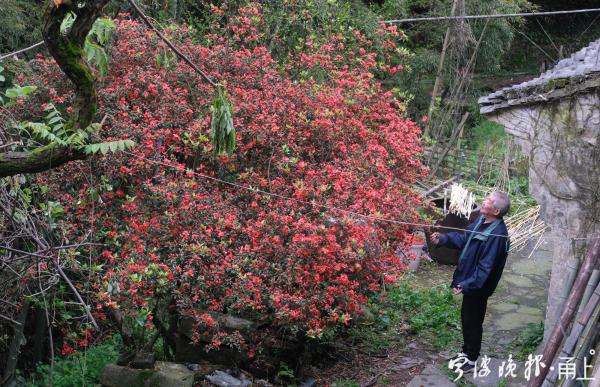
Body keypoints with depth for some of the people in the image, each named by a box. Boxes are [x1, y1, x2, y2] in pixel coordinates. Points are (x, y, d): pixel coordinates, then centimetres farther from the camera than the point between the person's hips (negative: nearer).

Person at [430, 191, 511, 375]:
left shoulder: (497, 235, -29)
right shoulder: (482, 220, 0)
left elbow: (486, 267, -29)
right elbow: (463, 238, 12)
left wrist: (467, 284, -30)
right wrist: (443, 239, -1)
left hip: (477, 287, -9)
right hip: (469, 282, 9)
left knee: (473, 322, 8)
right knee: (466, 317, 22)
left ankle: (471, 359, 26)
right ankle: (466, 352, 41)